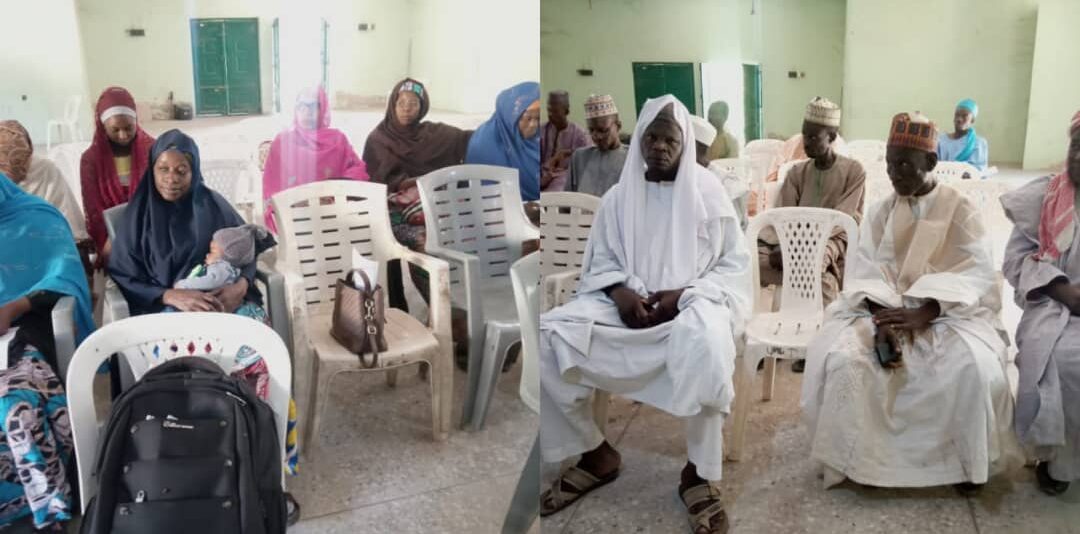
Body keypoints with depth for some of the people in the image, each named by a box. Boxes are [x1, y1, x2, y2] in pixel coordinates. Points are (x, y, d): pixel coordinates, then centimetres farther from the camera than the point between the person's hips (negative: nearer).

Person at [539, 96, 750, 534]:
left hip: (693, 301, -3)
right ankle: (596, 454, -3)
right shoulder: (619, 196, 9)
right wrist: (620, 292, -12)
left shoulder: (709, 193, 2)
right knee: (547, 337, -21)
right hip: (625, 302, 3)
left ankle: (699, 472, -20)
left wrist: (683, 294, -15)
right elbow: (599, 261, 11)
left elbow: (735, 265, 1)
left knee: (706, 343, -41)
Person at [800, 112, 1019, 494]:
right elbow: (866, 271, -2)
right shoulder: (880, 212, 9)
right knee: (840, 357, -26)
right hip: (882, 308, 2)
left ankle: (967, 460, -4)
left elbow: (973, 276, -9)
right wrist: (882, 319, -22)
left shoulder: (960, 210, 1)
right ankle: (854, 457, -6)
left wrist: (923, 315, -25)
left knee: (974, 367, -31)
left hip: (946, 312, -2)